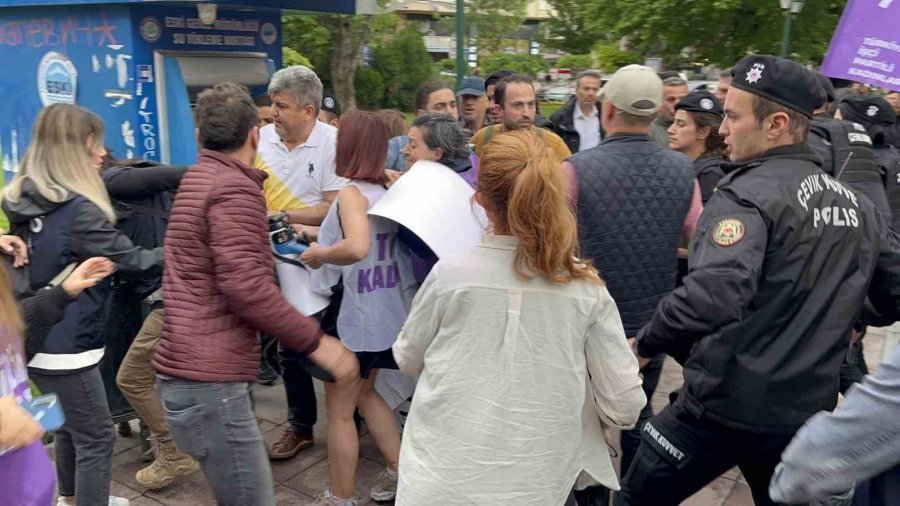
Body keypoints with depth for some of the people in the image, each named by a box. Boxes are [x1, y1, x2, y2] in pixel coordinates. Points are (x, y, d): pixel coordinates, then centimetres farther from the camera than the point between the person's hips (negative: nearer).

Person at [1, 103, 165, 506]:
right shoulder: (78, 210, -24)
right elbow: (132, 261, -19)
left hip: (38, 339, 10)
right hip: (65, 345, -9)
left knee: (71, 426, 26)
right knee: (96, 437, 4)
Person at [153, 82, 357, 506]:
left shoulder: (197, 180, 19)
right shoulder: (235, 188, -13)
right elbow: (245, 285, -24)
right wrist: (316, 341, -18)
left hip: (187, 370, 10)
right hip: (208, 380, -10)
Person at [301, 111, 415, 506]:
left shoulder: (352, 192, -20)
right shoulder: (388, 190, 1)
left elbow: (356, 248, -38)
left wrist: (318, 255, -20)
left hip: (358, 318, -8)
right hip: (389, 312, 8)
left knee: (339, 410, 11)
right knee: (364, 393, 27)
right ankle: (400, 474, 32)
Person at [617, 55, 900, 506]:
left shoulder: (748, 194, -18)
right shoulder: (857, 205, 5)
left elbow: (712, 295, -32)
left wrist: (644, 344, -18)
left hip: (726, 404, -7)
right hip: (807, 409, 7)